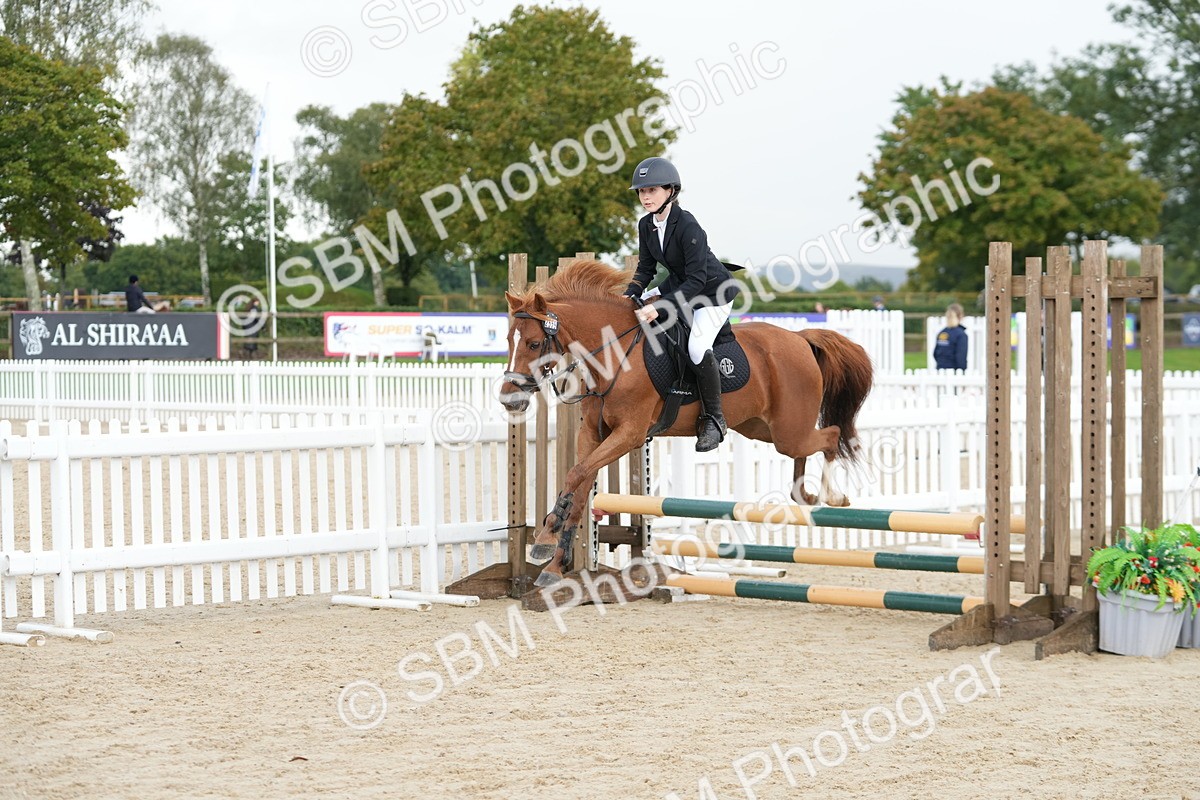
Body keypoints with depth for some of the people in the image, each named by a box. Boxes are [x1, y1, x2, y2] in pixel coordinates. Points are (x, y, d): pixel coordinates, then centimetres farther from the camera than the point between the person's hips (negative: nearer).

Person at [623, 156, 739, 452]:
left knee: (697, 348, -27)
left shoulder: (687, 226, -30)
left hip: (714, 292, -9)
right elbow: (646, 268, 4)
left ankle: (713, 419, -10)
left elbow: (696, 279, -32)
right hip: (678, 285, 9)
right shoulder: (646, 225, -6)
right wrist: (630, 295, -15)